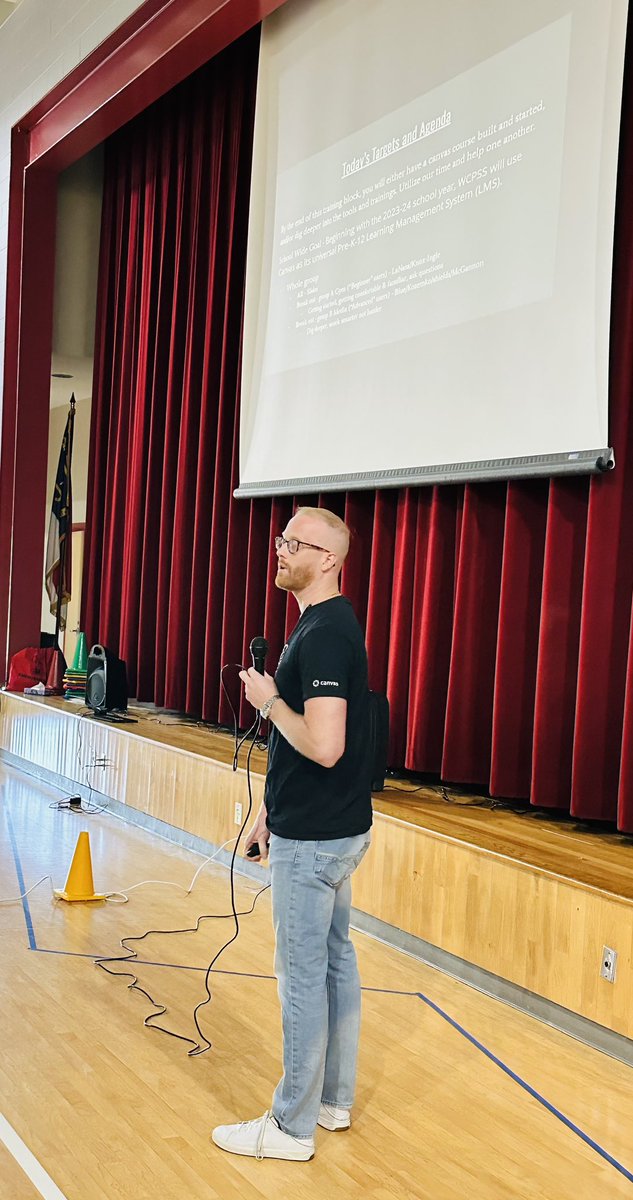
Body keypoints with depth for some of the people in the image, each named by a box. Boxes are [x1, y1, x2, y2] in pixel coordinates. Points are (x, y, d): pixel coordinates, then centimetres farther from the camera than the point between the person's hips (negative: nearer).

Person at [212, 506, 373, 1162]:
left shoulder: (324, 633, -22)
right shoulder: (325, 624, 10)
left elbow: (323, 745, -30)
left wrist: (269, 699, -15)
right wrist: (270, 811, 20)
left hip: (312, 839, -10)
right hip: (332, 829, 10)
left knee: (303, 976, 2)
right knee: (335, 961, 18)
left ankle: (291, 1126, 17)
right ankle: (334, 1099, 33)